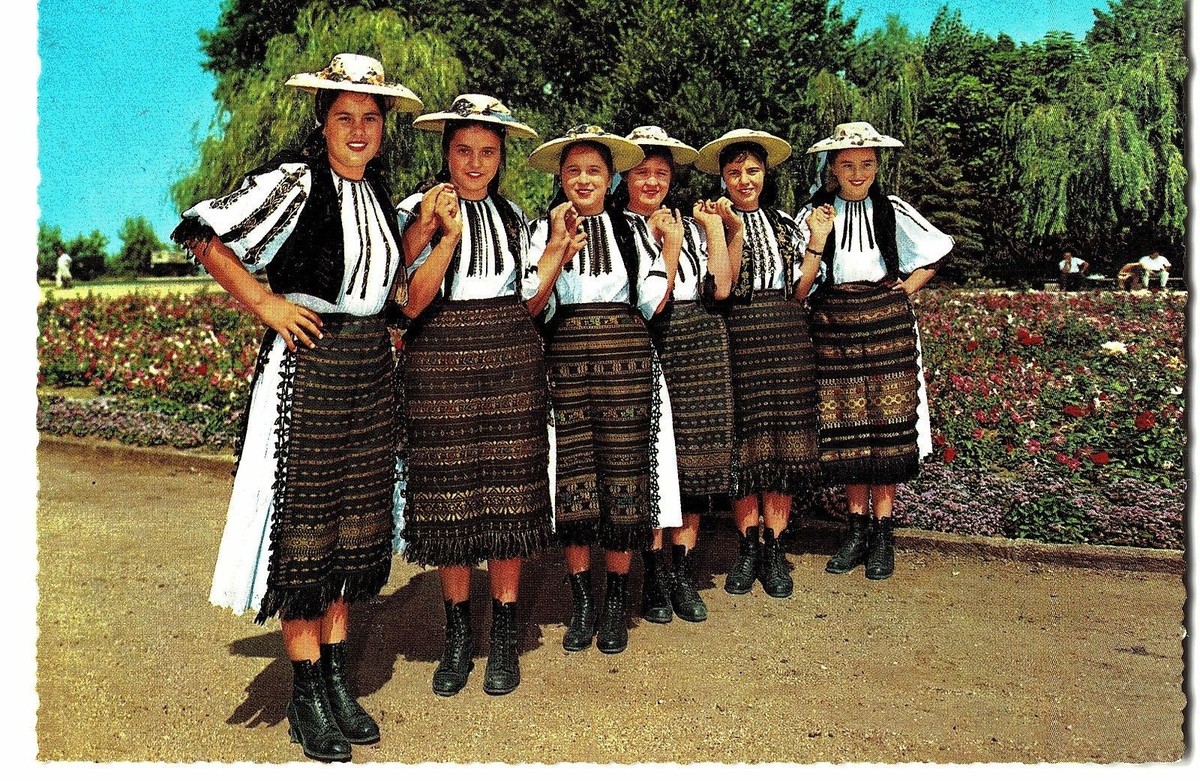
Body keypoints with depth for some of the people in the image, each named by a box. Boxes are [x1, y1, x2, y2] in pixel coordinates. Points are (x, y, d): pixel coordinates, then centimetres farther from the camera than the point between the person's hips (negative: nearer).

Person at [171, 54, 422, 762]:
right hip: (306, 366, -7)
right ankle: (307, 695, 15)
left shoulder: (378, 191, 13)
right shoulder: (294, 180, -8)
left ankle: (338, 680, 24)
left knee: (354, 527, 10)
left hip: (370, 371, 7)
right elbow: (204, 236, -7)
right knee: (304, 526, 0)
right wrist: (266, 303, -11)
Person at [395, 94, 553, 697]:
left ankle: (504, 635, 18)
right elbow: (411, 304, -11)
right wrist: (447, 234, -17)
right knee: (449, 503, 3)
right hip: (441, 367, -2)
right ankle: (457, 635, 21)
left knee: (509, 498, 3)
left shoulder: (511, 214, 13)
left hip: (511, 364, 3)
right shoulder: (420, 212, 2)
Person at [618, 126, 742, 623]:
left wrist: (718, 228, 1)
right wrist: (670, 243, -11)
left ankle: (683, 572, 16)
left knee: (696, 463, 4)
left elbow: (720, 289, 2)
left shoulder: (691, 224, 15)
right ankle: (654, 576, 13)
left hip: (701, 351, 5)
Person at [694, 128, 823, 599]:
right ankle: (748, 548, 15)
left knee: (783, 444, 3)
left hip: (786, 340, 3)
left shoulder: (784, 223, 15)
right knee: (744, 445, 0)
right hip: (737, 341, -3)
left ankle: (774, 550, 14)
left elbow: (799, 292, 12)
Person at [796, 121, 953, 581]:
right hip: (834, 330, 0)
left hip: (887, 327, 0)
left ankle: (882, 534, 9)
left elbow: (936, 252, 17)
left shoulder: (892, 212, 4)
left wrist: (909, 287, 5)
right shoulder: (813, 214, 2)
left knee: (887, 427, -1)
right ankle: (857, 529, 16)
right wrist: (816, 241, -15)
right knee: (845, 430, 3)